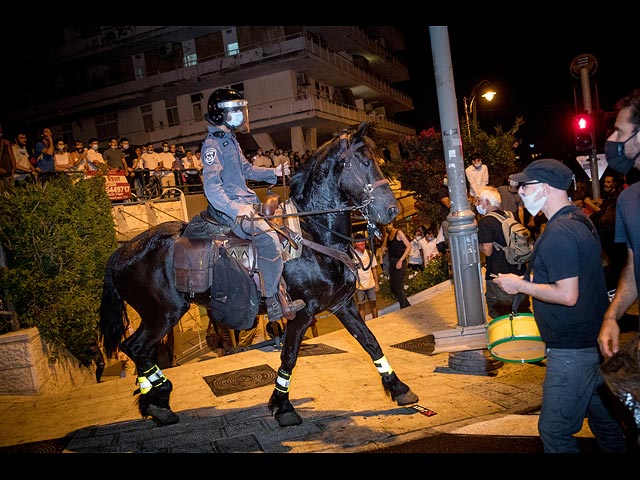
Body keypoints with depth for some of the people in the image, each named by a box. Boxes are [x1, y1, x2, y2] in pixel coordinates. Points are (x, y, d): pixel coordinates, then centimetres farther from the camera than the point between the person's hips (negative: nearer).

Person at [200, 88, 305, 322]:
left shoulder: (230, 140, 19)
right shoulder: (212, 144, -12)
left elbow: (246, 169, 29)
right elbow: (212, 186, -24)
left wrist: (273, 172, 15)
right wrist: (235, 209, -37)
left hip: (245, 203, 11)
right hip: (229, 207, -11)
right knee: (269, 239, -24)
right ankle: (274, 303, -14)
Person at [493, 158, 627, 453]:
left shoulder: (558, 234, -22)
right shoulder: (579, 219, 10)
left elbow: (568, 295, -26)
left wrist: (520, 285, -15)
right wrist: (530, 283, 17)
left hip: (572, 348, -10)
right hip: (594, 340, 10)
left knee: (554, 429, -1)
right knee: (602, 416, 23)